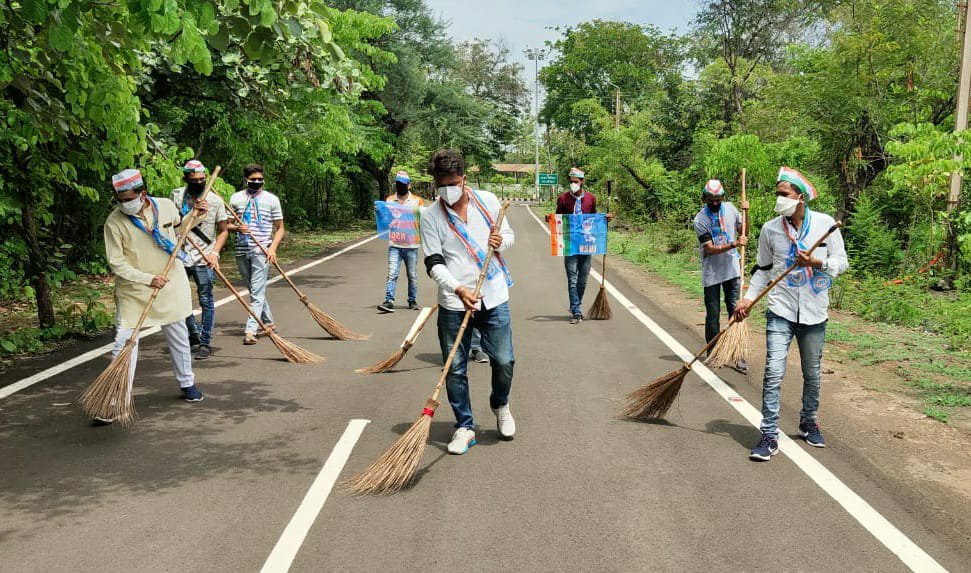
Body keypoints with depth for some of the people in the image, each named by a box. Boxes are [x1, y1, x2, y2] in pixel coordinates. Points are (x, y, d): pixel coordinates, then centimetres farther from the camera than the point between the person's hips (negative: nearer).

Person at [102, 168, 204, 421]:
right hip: (133, 290, -3)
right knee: (125, 343, -6)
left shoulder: (166, 206, -4)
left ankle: (187, 383, 34)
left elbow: (179, 225, 20)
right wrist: (148, 279, -23)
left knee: (179, 336, 15)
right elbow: (117, 263, -15)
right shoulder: (114, 222, -14)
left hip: (170, 284, 3)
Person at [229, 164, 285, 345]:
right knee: (255, 290, 13)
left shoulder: (271, 199, 3)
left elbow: (280, 228, 6)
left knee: (257, 292, -11)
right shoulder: (236, 198, 9)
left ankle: (250, 331, -16)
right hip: (242, 251, 4)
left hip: (262, 251, -4)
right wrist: (237, 228, -9)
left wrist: (273, 247, -10)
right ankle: (268, 323, 29)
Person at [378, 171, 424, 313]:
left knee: (412, 276, 9)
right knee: (392, 274, -10)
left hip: (411, 245, 0)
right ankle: (389, 301, -12)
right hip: (394, 244, 0)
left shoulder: (417, 201, 7)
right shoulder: (389, 200, 11)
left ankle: (412, 301, 20)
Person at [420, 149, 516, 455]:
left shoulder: (487, 200, 4)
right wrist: (458, 289, -24)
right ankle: (465, 427, 19)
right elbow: (434, 263, -8)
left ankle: (500, 405, 34)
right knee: (455, 368, 3)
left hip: (494, 298, 1)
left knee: (504, 360, 4)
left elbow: (510, 235, 16)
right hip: (453, 303, -1)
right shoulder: (430, 215, -3)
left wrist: (501, 241, -9)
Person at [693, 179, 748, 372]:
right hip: (711, 273, -3)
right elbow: (710, 249, -16)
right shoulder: (700, 219, -11)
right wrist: (734, 244, -28)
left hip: (732, 269, 3)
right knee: (712, 315, 4)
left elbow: (743, 230, 16)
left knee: (735, 311, 0)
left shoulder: (730, 208, 3)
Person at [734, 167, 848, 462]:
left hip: (814, 314, 1)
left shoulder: (825, 223, -4)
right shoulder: (770, 229, -1)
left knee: (812, 374, 14)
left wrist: (817, 263, -18)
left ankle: (808, 422, 37)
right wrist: (748, 298, -1)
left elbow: (842, 261, 1)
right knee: (773, 372, -11)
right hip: (781, 312, -1)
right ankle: (769, 436, -5)